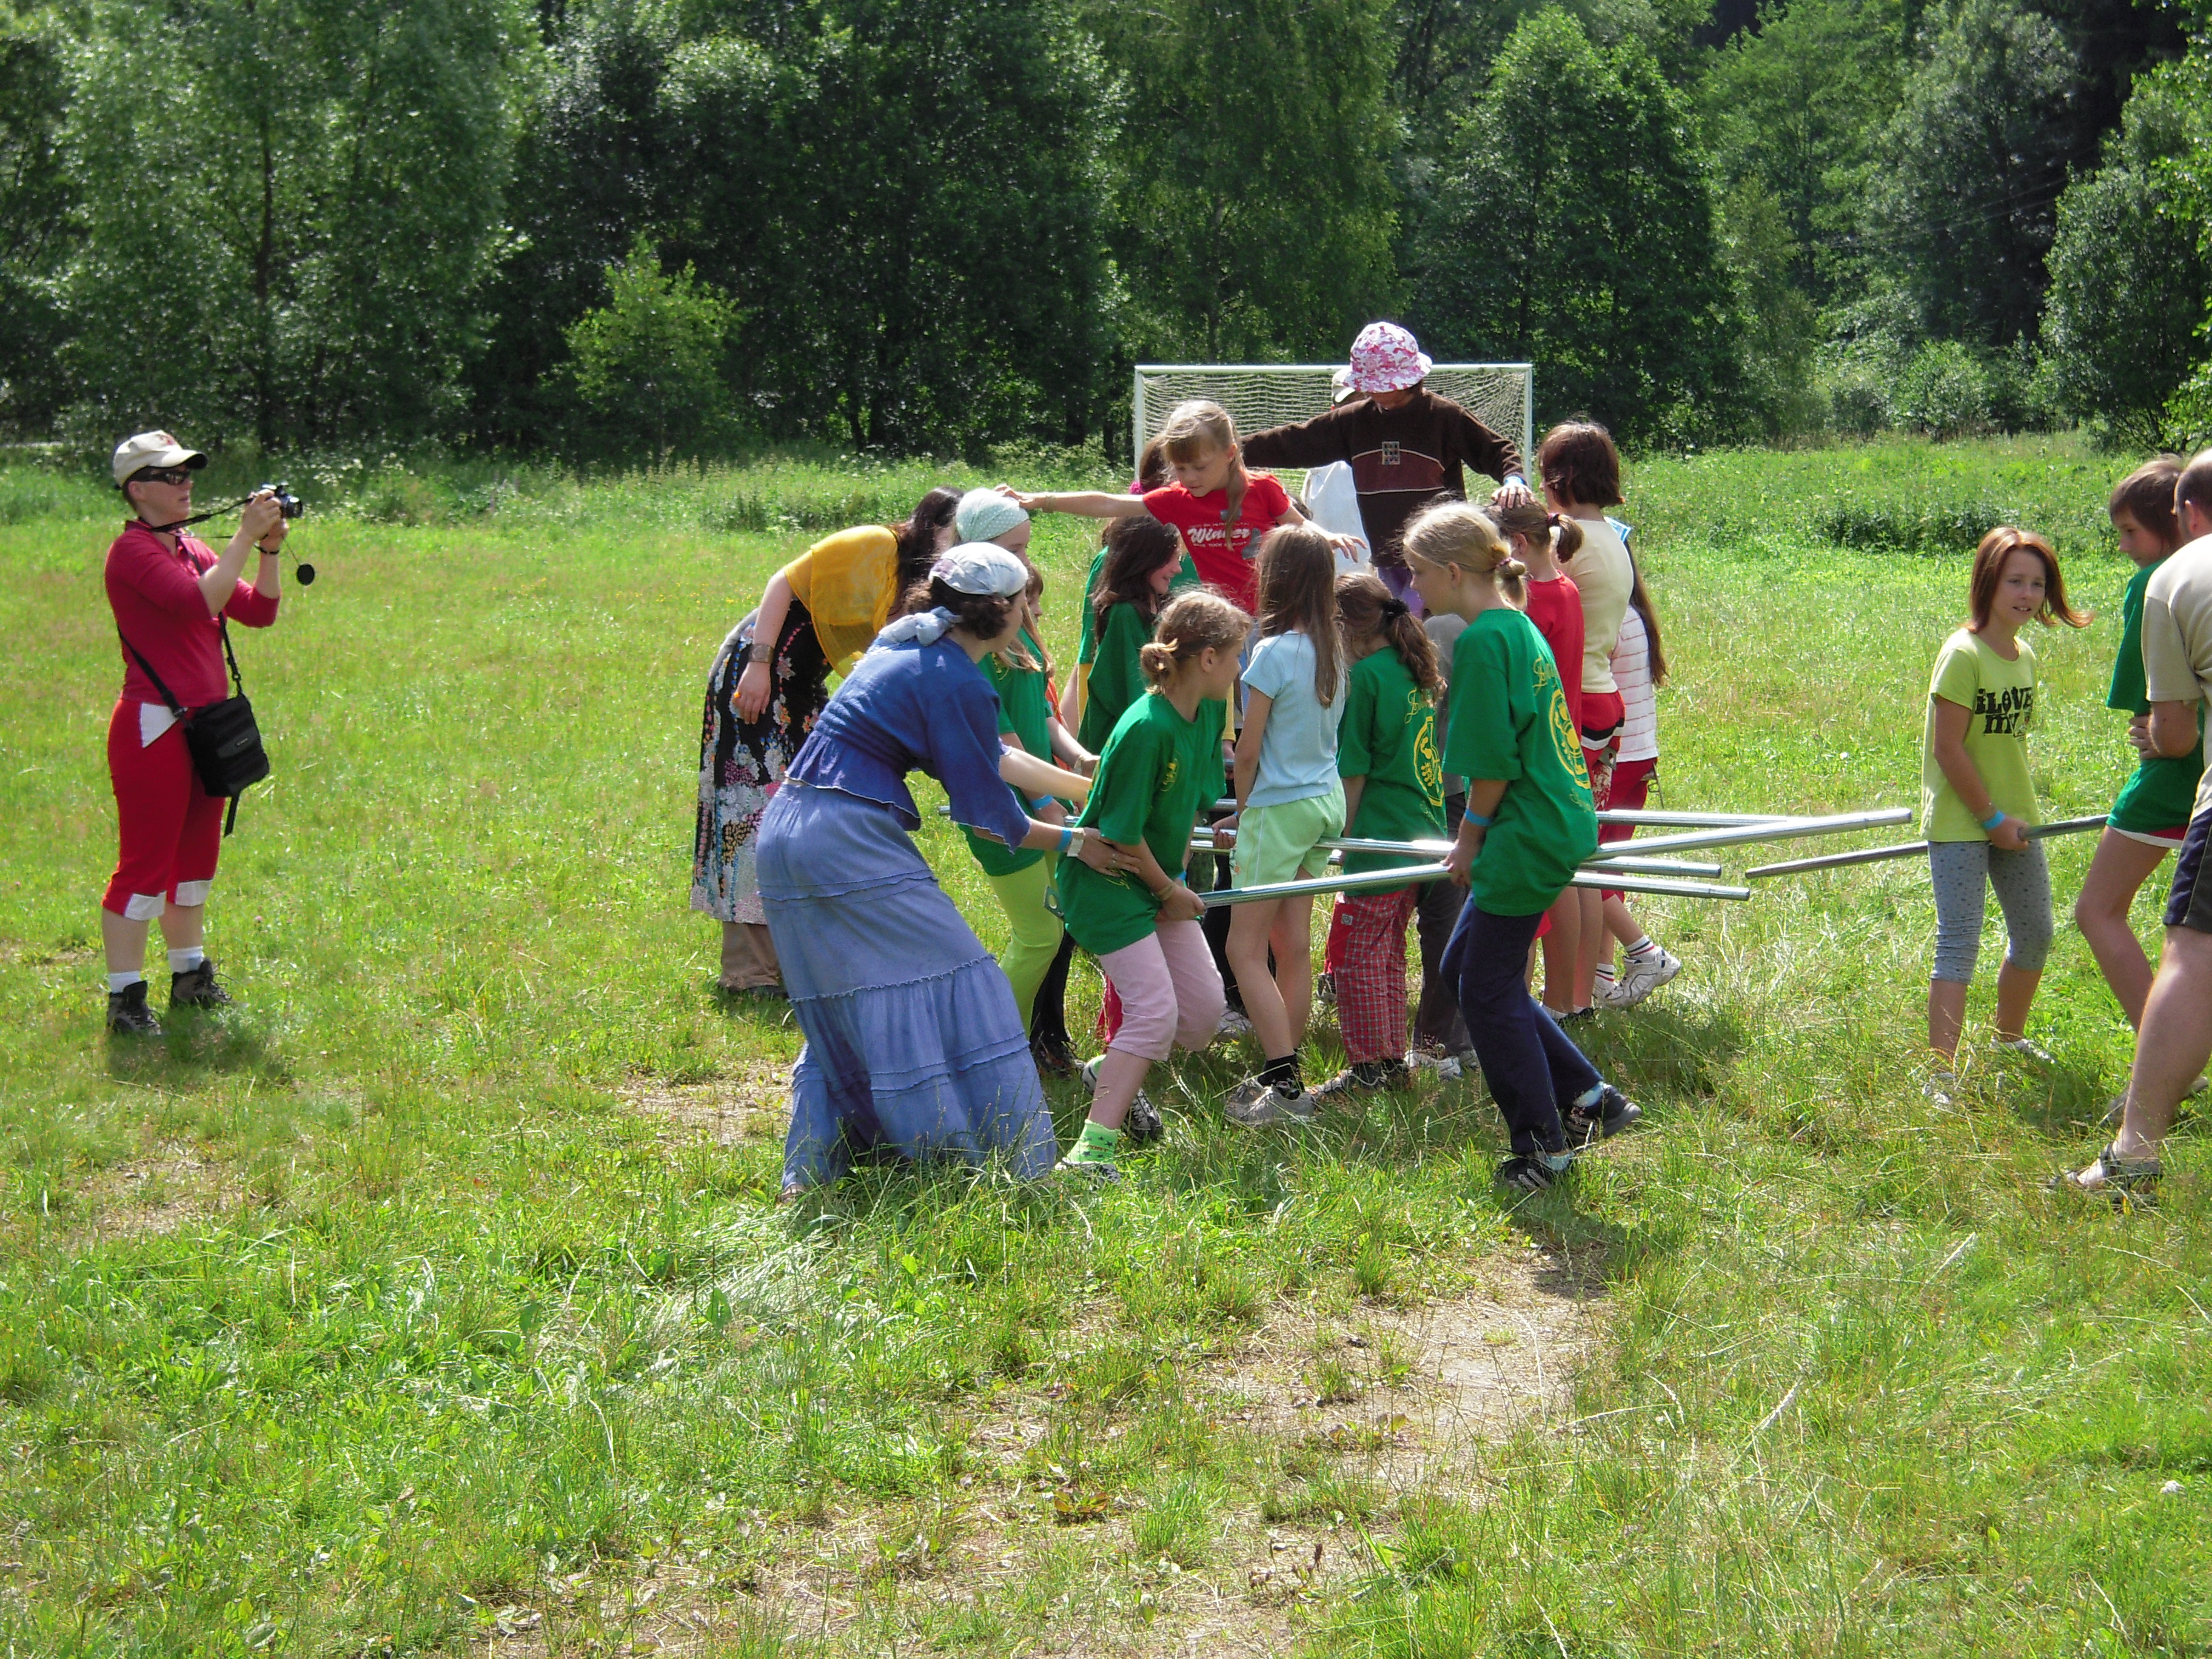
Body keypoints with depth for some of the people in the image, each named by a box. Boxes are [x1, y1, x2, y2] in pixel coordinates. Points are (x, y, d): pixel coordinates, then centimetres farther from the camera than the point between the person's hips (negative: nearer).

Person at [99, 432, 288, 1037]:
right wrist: (245, 538, -21)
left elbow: (258, 611, 11)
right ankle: (123, 998, -3)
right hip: (153, 726, -9)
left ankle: (190, 979, 28)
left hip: (204, 724, 9)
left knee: (196, 855, 17)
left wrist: (269, 550, -2)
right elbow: (198, 601, -26)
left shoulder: (193, 550, 15)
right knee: (145, 862, -7)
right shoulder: (132, 550, -12)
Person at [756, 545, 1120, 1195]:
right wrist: (1072, 843, 10)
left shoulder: (907, 647, 19)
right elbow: (985, 805, -4)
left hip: (785, 830, 10)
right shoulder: (956, 681, -11)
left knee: (840, 1012, 18)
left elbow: (991, 756, 27)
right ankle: (1009, 1166, -2)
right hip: (850, 841, -10)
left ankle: (811, 1172, 18)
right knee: (951, 991, -3)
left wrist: (1092, 789, 33)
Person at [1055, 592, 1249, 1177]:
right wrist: (1170, 891, -10)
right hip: (1107, 882, -8)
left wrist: (1178, 876, 3)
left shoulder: (1206, 714, -1)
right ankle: (1092, 1147, -16)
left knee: (1204, 1008, 8)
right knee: (1154, 1009, -17)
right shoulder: (1145, 729, -27)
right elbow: (1124, 834, -22)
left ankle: (1112, 1072, 32)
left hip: (1159, 877, 9)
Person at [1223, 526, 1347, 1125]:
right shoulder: (1332, 650, 4)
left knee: (1245, 948, -2)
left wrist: (1243, 811, 3)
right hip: (1326, 799, 8)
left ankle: (1283, 1084, -7)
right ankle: (1285, 1077, 17)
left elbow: (1248, 752, -12)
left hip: (1279, 806, -8)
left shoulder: (1275, 652, -17)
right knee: (1294, 943, 12)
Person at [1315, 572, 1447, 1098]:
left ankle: (1367, 1065, 2)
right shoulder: (1415, 669, 11)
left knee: (1358, 953, -1)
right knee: (1388, 950, 16)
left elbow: (1354, 772, -12)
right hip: (1423, 833, 9)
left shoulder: (1367, 675, -14)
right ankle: (1391, 1059, 21)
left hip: (1380, 836, -9)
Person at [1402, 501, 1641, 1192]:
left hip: (1526, 838, -10)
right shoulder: (1520, 627, 12)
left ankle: (1544, 1147, 13)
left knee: (1488, 991, 3)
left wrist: (1470, 837, -5)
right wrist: (1478, 838, 17)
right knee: (1462, 966, 18)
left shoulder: (1482, 640, -17)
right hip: (1561, 821, 10)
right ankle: (1589, 1099, 21)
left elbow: (1493, 762, -19)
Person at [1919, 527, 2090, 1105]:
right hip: (1959, 822, -8)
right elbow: (1948, 748, -18)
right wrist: (1991, 818, -14)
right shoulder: (1963, 654, -16)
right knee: (1959, 944, -13)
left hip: (2012, 819, 8)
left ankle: (2009, 1039, 38)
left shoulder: (2026, 656, 7)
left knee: (2035, 935, 16)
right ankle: (1941, 1075, -14)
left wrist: (2017, 811, 6)